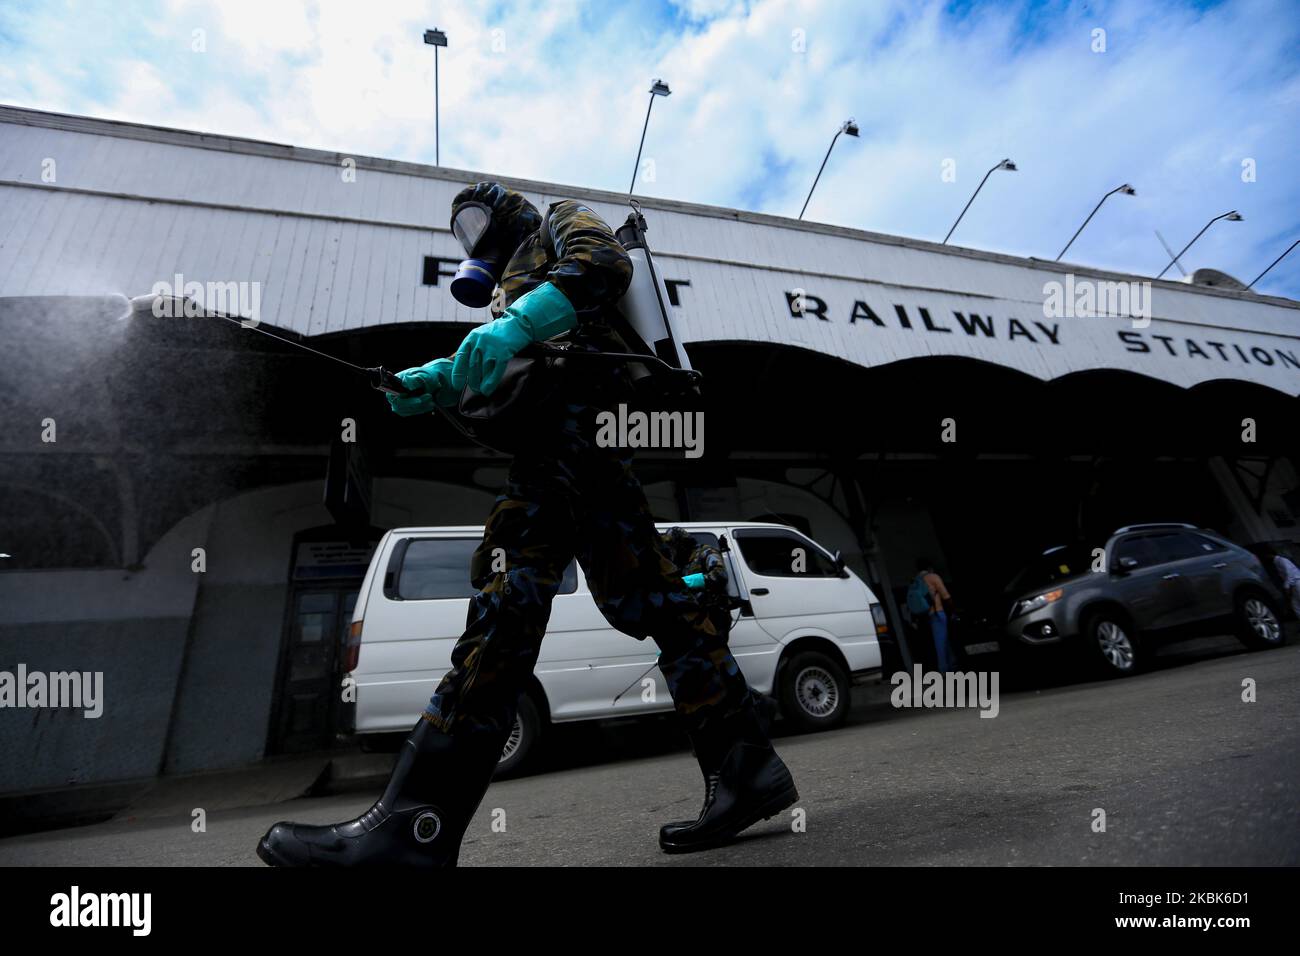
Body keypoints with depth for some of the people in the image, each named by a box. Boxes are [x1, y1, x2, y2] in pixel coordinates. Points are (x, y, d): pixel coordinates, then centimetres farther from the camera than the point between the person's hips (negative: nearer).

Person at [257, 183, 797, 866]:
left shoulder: (561, 220, 22)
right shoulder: (518, 279, 44)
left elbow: (606, 262, -4)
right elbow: (496, 367, 27)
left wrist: (518, 322, -19)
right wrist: (436, 379, 9)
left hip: (575, 409, -8)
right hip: (599, 440, 8)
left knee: (511, 581, -19)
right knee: (645, 597, -1)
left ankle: (416, 822, -18)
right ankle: (747, 770, 5)